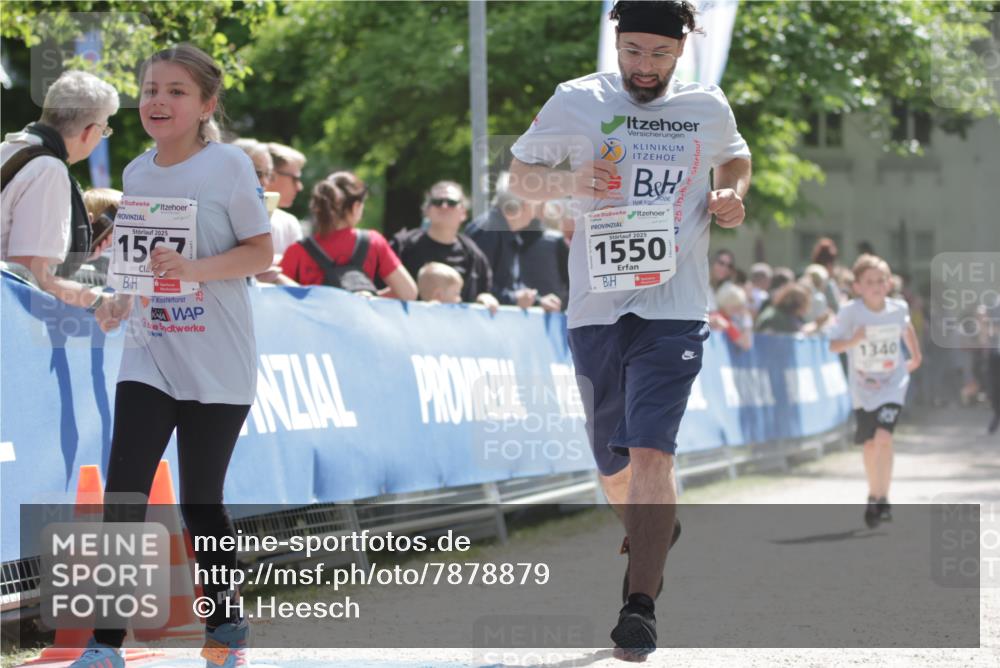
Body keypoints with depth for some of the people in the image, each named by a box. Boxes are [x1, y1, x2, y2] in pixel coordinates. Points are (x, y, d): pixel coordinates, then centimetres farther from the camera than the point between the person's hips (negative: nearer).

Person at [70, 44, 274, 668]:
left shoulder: (229, 165, -9)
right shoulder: (137, 172, 8)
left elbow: (260, 252, -9)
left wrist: (193, 268, -23)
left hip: (216, 364, -4)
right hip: (148, 357, 4)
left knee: (200, 500, 4)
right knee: (123, 492, -7)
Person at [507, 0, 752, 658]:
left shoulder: (709, 108, 6)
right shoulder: (576, 102, 1)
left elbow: (736, 159, 27)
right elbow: (520, 173, 10)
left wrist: (732, 196, 4)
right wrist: (567, 181, -11)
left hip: (675, 310, -2)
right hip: (596, 307, 2)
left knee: (651, 452, -18)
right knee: (613, 464, 12)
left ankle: (640, 609, -20)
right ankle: (653, 536, 46)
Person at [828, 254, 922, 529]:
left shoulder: (898, 308, -6)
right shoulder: (851, 311, -14)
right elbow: (833, 345, -15)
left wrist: (916, 356, 20)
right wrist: (853, 340, -33)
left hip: (893, 383, -1)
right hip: (863, 387, 1)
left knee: (883, 438, -19)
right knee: (870, 444, 12)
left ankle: (880, 499, -10)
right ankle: (875, 494, 34)